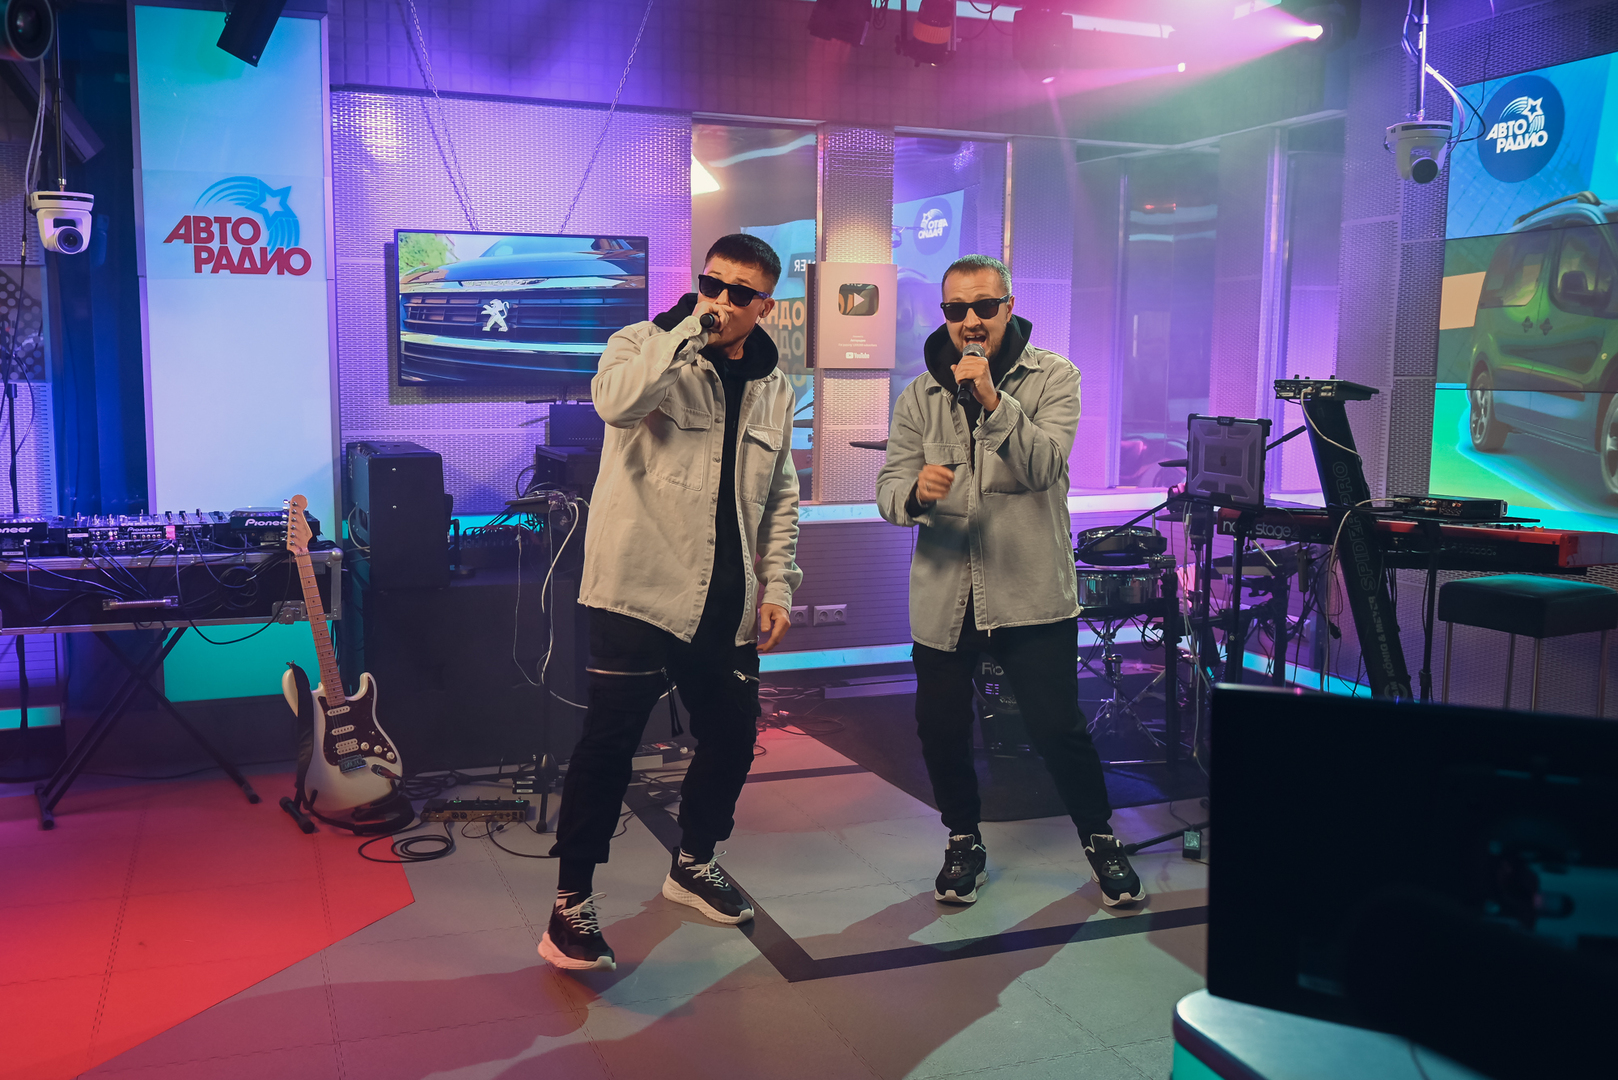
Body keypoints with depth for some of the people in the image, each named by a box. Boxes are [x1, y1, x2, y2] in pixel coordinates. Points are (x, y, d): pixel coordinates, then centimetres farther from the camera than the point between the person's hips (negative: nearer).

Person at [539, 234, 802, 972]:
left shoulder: (772, 388, 12)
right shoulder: (646, 344, -4)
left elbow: (779, 496, 17)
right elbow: (617, 401, -28)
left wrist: (776, 583, 10)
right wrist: (689, 329, -22)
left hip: (726, 606, 6)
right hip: (640, 587, -6)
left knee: (732, 738, 14)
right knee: (609, 743, -6)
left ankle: (694, 864, 37)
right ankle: (571, 906, 8)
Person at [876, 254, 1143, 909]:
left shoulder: (1053, 378, 0)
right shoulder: (919, 395, 8)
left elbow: (1045, 467, -15)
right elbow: (888, 490, 0)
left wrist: (993, 399, -27)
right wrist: (915, 491, -24)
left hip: (1032, 591, -3)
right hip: (943, 594, 3)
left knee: (1058, 727, -3)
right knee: (940, 728, 6)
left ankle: (1100, 839, 23)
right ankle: (963, 841, 31)